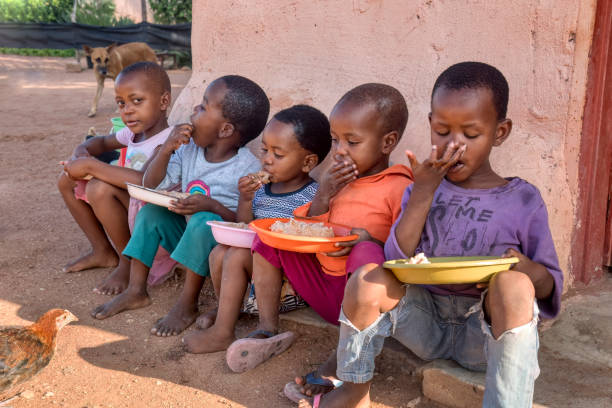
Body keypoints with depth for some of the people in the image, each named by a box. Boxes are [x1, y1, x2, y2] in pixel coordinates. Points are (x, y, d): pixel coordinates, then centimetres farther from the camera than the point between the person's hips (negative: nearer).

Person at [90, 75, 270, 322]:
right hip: (187, 237, 7)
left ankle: (188, 302, -20)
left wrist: (213, 206, -34)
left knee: (204, 221, -34)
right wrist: (166, 150, -13)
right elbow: (151, 186, 2)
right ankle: (136, 291, -2)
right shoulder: (189, 149, 0)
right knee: (150, 212, -6)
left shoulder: (248, 169, -20)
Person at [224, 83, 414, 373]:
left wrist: (370, 239, -26)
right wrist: (322, 197, -6)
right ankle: (267, 331, -2)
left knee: (365, 252, -36)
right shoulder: (338, 180, 10)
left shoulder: (398, 188, -10)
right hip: (320, 288, 7)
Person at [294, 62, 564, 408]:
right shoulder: (423, 188, 4)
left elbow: (550, 286, 4)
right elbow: (396, 263, -8)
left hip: (486, 333, -2)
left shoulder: (524, 200, -2)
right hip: (426, 320, 3)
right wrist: (423, 191, -16)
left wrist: (529, 270, -21)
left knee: (514, 284, -32)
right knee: (367, 280, -23)